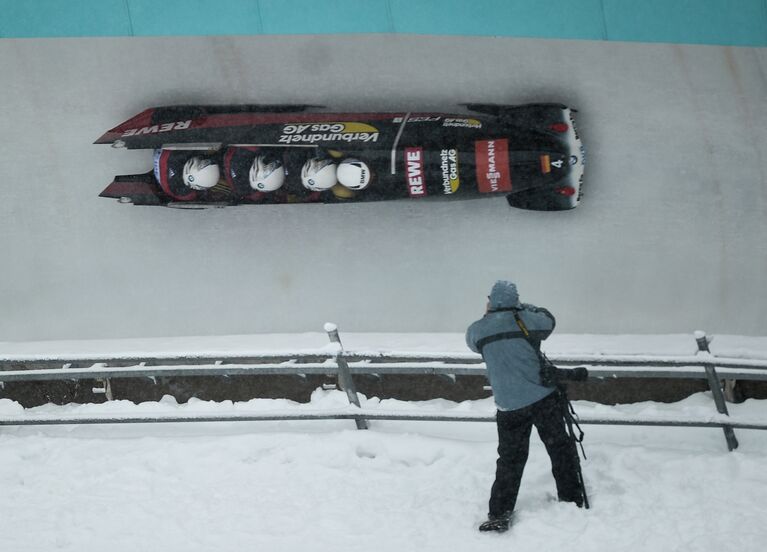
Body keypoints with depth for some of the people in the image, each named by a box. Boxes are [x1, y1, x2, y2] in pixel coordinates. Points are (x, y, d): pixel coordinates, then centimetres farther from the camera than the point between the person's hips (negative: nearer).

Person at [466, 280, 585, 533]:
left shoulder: (477, 330, -1)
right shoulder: (524, 320, -7)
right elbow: (548, 320, 13)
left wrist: (490, 314, 24)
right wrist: (523, 308, 24)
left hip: (508, 407, 2)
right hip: (543, 399, -1)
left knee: (509, 460, 11)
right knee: (560, 450, 14)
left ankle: (499, 515, 8)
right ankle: (572, 502, 22)